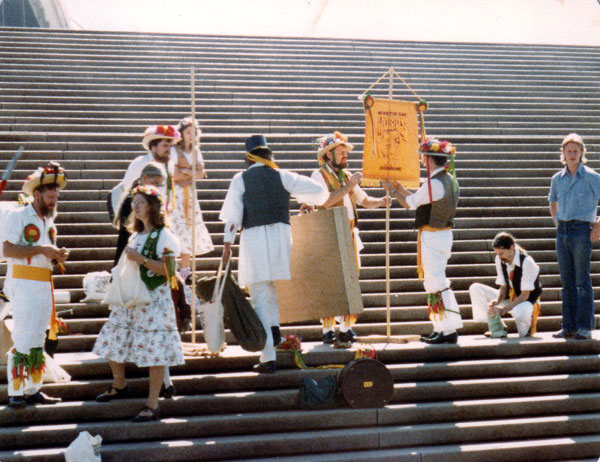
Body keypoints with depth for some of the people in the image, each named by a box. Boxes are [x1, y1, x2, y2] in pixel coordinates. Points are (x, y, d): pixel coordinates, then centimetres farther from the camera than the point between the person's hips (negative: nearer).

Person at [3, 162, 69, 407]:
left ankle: (33, 389, 14)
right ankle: (15, 392, -4)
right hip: (23, 285, -7)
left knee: (38, 340, 9)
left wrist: (58, 257, 3)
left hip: (44, 285, 7)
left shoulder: (49, 222, 18)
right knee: (23, 339, -9)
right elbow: (8, 249, -15)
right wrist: (41, 250, -19)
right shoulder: (19, 216, -4)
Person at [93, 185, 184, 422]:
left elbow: (168, 271, -17)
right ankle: (119, 385, 37)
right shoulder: (135, 236, 16)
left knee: (154, 350, -8)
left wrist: (141, 259, -21)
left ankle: (152, 405, -1)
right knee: (113, 341, 14)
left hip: (154, 300, -8)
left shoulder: (164, 236, -8)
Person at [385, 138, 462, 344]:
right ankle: (441, 328, 20)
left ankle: (449, 329, -3)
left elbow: (410, 204, -9)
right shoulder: (449, 180, 10)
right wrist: (401, 189, 20)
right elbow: (420, 200, 17)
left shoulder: (434, 183, -20)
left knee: (438, 283, -6)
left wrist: (392, 190, 6)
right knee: (434, 282, 15)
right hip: (444, 234, 10)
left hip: (432, 237, -10)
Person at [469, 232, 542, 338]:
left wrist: (504, 309, -30)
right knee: (475, 288, -11)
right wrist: (497, 301, -23)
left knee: (520, 312, -45)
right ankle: (497, 328, -7)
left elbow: (525, 295, -23)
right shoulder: (499, 259, -8)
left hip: (527, 300, -6)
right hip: (509, 297, 6)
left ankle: (525, 330, -4)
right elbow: (503, 287, -1)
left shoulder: (527, 262, -25)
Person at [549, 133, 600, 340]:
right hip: (562, 230, 5)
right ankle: (569, 326, 12)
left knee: (582, 280, -4)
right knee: (567, 281, 8)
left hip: (581, 230, -5)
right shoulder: (557, 179, 11)